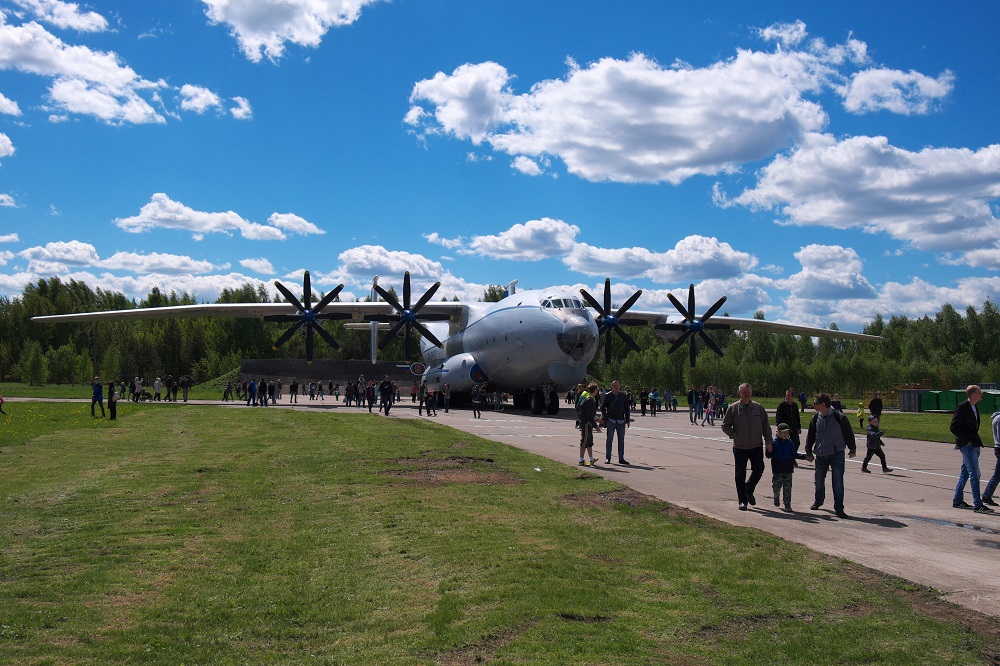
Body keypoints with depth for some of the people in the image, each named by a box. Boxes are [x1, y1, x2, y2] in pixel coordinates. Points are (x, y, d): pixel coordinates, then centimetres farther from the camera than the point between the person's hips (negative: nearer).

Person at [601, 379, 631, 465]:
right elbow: (602, 407, 1)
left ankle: (621, 458, 12)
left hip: (621, 420, 3)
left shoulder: (623, 396, 7)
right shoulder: (607, 395, -1)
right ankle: (607, 458, 6)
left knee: (621, 440, 6)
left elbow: (627, 409, 11)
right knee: (609, 439, 1)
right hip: (611, 421, -3)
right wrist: (605, 418, -5)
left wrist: (628, 420, 6)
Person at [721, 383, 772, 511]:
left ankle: (749, 490, 28)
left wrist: (768, 441, 2)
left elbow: (766, 426, 9)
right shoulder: (733, 408, -2)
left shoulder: (759, 408, 4)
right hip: (740, 447, -1)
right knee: (740, 475, 2)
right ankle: (742, 501, 13)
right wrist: (735, 436, -10)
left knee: (759, 470, 0)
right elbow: (725, 426, 3)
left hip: (757, 446, 2)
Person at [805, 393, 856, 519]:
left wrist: (852, 449, 8)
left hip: (837, 455, -4)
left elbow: (848, 434, -1)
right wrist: (809, 452, 12)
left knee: (838, 482, -7)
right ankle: (819, 501, 40)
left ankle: (839, 509, 0)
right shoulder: (816, 418, 0)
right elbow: (810, 436, 11)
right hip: (820, 456, 4)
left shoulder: (839, 418, -13)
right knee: (819, 480, 17)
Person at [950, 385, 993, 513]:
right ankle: (978, 505, -11)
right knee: (974, 474, -11)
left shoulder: (974, 408, 13)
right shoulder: (962, 408, -14)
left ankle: (957, 501, 23)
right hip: (966, 445, -9)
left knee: (965, 473, 14)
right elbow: (954, 428, -17)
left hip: (973, 445, 9)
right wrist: (969, 439, -19)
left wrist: (976, 439, 10)